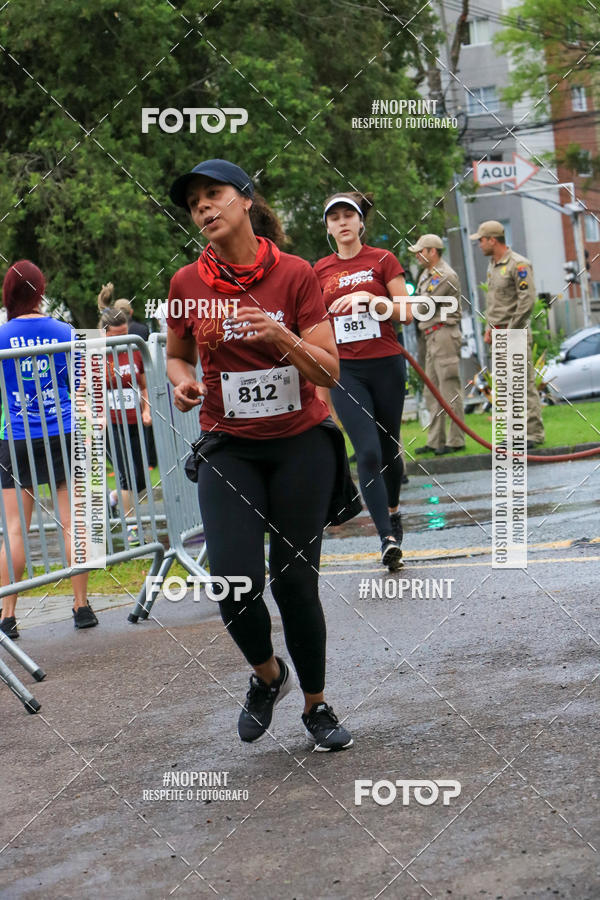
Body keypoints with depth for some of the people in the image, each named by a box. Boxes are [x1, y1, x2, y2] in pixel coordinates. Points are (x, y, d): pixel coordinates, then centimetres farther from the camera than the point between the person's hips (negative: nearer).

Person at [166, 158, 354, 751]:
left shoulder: (295, 274, -6)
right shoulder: (187, 284, 0)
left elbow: (328, 372, -7)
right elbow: (176, 354, 17)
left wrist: (281, 337, -24)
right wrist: (182, 381, -6)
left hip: (301, 443, -1)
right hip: (229, 449, 1)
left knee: (295, 581, -1)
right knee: (235, 579, -15)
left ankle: (316, 706, 22)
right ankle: (267, 674, 16)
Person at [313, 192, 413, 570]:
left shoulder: (383, 260, 2)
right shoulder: (321, 270, 8)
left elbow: (406, 313, -2)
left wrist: (368, 298, -17)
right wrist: (321, 386, 11)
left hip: (386, 365, 0)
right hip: (346, 371, 0)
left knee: (389, 449, 10)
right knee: (368, 453, -13)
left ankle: (393, 509, 39)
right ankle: (389, 539, -14)